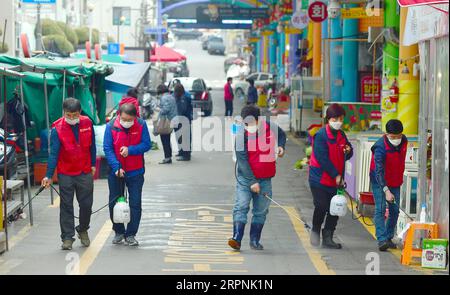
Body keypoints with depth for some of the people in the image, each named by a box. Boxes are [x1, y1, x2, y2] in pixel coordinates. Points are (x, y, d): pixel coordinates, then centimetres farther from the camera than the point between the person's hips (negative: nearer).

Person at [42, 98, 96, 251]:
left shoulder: (87, 123, -3)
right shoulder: (57, 129, -12)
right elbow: (54, 153, -12)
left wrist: (93, 164, 12)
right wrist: (49, 175, -16)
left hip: (85, 172, 2)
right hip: (65, 174, -2)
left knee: (86, 204, 9)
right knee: (66, 206, 1)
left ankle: (83, 230, 33)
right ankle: (67, 238, 7)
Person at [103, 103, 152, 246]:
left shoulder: (141, 125, -9)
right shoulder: (111, 126, -11)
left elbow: (147, 144, -8)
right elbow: (107, 148, -12)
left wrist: (130, 150, -23)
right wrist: (116, 167, -22)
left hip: (135, 171, 0)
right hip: (116, 171, 0)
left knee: (135, 204, 2)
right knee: (114, 203, 8)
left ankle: (130, 234, 12)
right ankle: (119, 232, 25)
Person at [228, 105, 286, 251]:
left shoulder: (270, 127, -2)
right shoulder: (241, 135, -14)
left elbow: (281, 134, 22)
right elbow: (242, 160, -17)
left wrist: (281, 146, 0)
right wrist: (252, 182, -21)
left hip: (265, 179, 4)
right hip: (245, 178, -3)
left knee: (261, 211, 7)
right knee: (241, 207, -13)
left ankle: (255, 241, 17)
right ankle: (236, 239, -16)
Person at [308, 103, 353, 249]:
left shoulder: (341, 135, 9)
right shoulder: (321, 135, -13)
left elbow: (346, 156, 18)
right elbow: (323, 158, -18)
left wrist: (348, 151, -8)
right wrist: (336, 175, -16)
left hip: (336, 180, 7)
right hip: (320, 178, -6)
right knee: (321, 207, -8)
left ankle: (328, 238, 14)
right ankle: (315, 230, 19)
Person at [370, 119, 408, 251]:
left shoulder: (404, 141, -7)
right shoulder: (380, 147, -28)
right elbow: (378, 171, -33)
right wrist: (386, 190, -42)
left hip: (395, 182, 6)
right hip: (379, 182, -6)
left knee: (394, 211, 5)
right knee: (380, 209, -15)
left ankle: (388, 238, 17)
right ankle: (382, 240, -19)